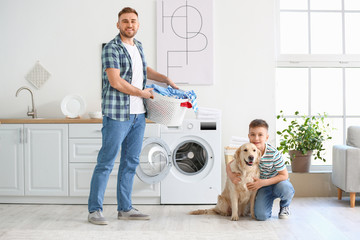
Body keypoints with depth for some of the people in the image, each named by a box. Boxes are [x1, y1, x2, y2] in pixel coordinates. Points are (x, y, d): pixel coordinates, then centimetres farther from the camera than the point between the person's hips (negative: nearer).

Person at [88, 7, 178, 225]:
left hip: (138, 115, 8)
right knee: (106, 162, -4)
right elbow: (115, 81, -19)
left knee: (131, 162, 11)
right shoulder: (112, 49, -9)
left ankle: (125, 208, 20)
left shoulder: (138, 46, 15)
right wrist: (142, 93, -9)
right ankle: (95, 210, 5)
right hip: (117, 115, -8)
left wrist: (166, 79, 22)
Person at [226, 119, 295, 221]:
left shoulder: (273, 153, -24)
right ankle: (268, 203, 15)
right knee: (261, 215, -21)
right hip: (262, 187, 2)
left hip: (278, 182, -2)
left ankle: (284, 206, -2)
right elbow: (229, 165, -2)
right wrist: (231, 176, -26)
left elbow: (284, 175, -18)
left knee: (285, 189, -38)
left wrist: (263, 182, -27)